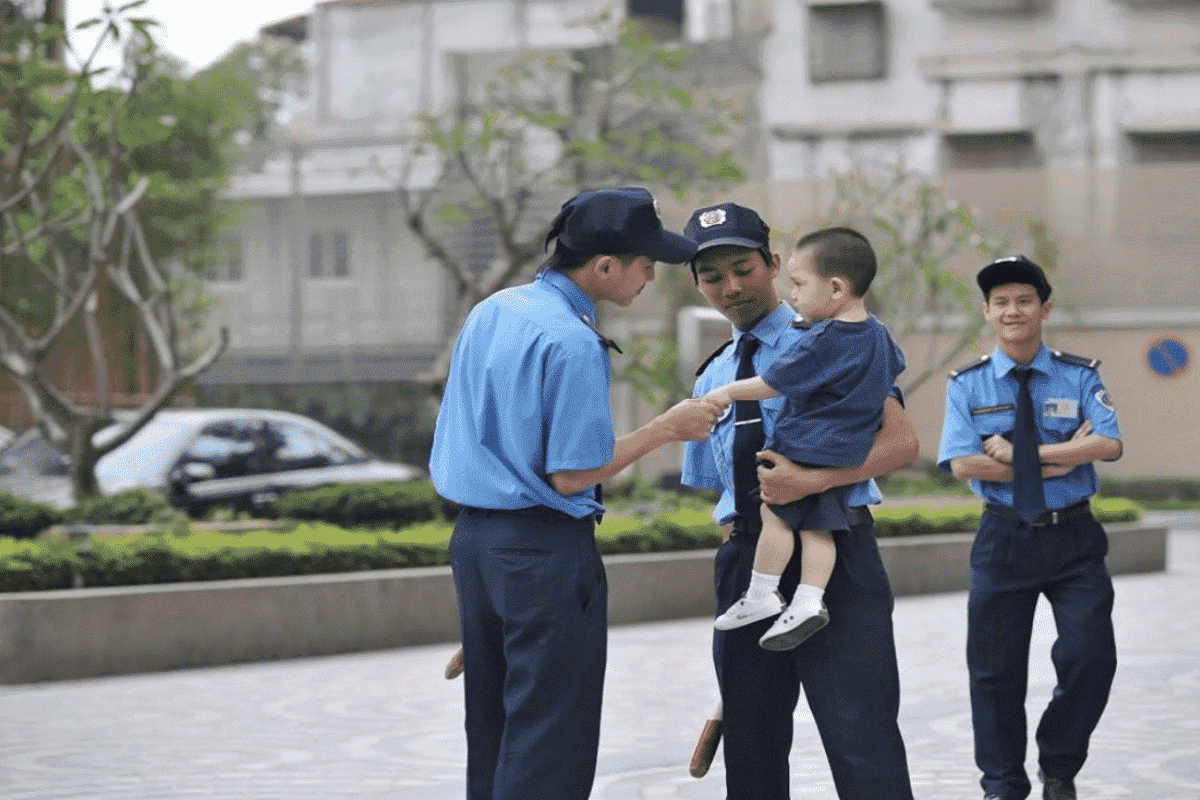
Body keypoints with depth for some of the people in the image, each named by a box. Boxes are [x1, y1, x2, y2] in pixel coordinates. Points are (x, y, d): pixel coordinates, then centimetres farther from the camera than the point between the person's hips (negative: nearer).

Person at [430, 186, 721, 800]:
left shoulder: (488, 312, 10)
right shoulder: (573, 343, -17)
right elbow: (571, 474, -16)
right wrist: (665, 429, -8)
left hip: (472, 536, 9)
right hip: (544, 549, -9)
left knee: (490, 732, 15)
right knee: (549, 748, -3)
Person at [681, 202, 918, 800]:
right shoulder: (712, 380, 18)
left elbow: (901, 441, -11)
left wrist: (813, 479, -24)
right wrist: (740, 545, 5)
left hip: (833, 554, -6)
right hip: (745, 564, 6)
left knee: (863, 748, -14)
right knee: (752, 750, 11)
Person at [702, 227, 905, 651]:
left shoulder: (821, 341, -20)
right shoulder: (878, 334, 6)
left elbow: (773, 382, -14)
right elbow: (894, 367, 28)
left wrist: (728, 392, -1)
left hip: (803, 445, -8)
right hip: (847, 452, 8)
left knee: (775, 514, 2)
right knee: (817, 526, 7)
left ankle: (762, 593, 6)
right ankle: (808, 601, 0)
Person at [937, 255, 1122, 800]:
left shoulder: (1080, 377, 1)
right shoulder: (967, 385, 1)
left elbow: (1108, 444, -14)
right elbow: (962, 463, -13)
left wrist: (1023, 453, -19)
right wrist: (1062, 459, -15)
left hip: (1073, 538, 0)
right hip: (1004, 539, 0)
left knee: (1091, 656, -9)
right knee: (995, 668, 6)